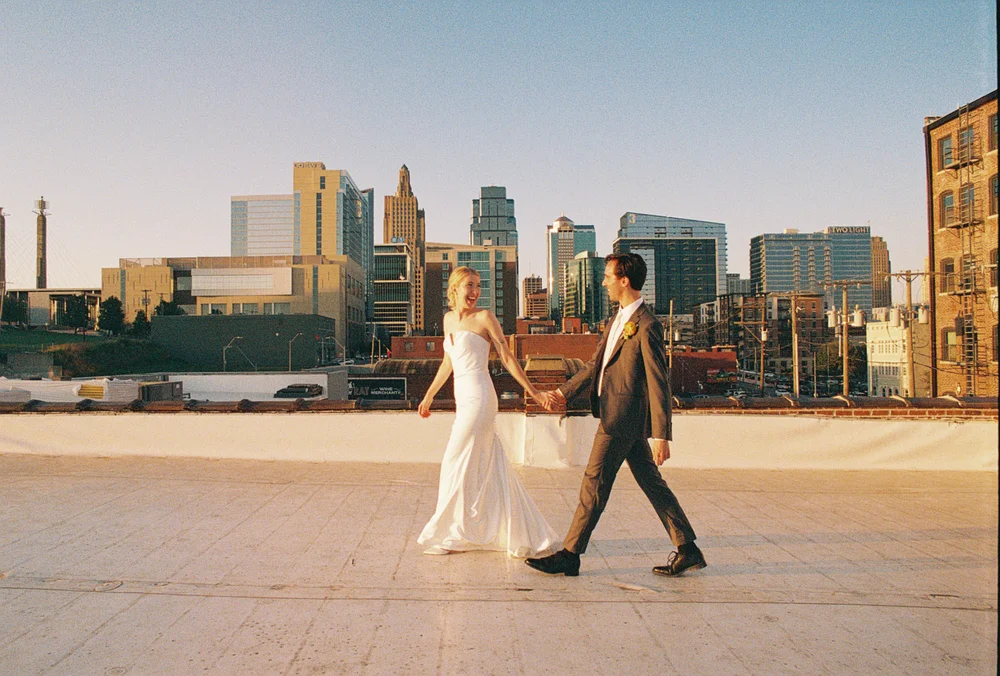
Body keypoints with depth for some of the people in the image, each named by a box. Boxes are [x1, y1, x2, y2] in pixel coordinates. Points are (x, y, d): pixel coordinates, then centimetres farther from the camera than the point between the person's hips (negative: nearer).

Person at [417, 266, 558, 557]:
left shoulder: (484, 318, -6)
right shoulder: (449, 319, 14)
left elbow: (507, 358, -3)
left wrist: (532, 391, -4)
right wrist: (429, 396, 27)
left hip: (479, 398, -7)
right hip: (463, 399, 7)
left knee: (457, 463, -2)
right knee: (490, 468, 11)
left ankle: (451, 535, 13)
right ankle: (524, 536, 22)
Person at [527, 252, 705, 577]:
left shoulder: (647, 325, -15)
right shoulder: (619, 319, 14)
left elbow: (659, 383, -17)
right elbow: (596, 364, 18)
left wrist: (661, 435, -19)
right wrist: (564, 392, 10)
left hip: (622, 417, -10)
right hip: (616, 415, 10)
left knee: (594, 484, -2)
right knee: (651, 483, 14)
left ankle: (569, 555, 9)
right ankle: (687, 550, 23)